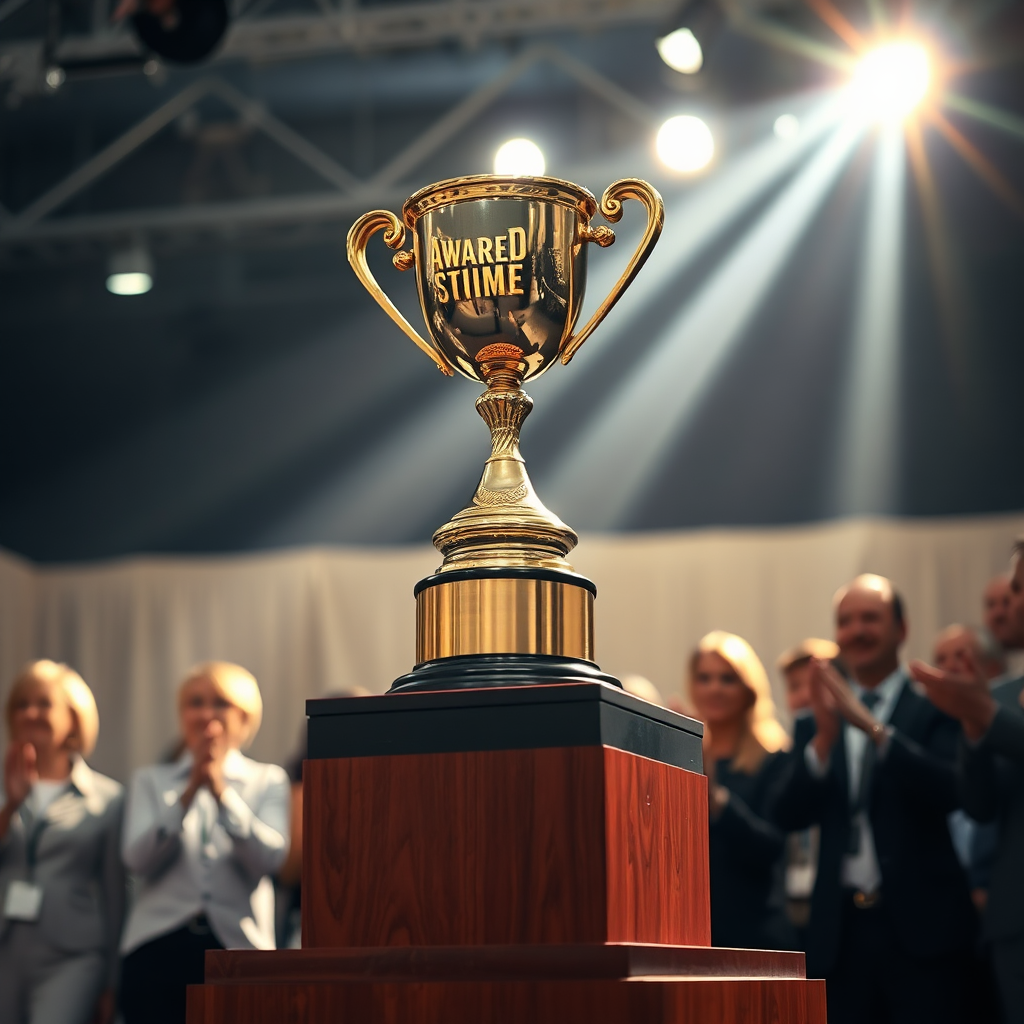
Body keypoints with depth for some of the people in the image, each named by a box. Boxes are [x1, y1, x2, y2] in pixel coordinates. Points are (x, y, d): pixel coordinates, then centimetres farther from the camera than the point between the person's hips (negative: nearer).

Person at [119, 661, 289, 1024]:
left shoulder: (268, 781, 14)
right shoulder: (151, 780, 17)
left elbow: (270, 857, -4)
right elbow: (139, 859, 0)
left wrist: (221, 791, -15)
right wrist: (190, 792, -10)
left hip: (237, 946, -1)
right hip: (158, 949, 1)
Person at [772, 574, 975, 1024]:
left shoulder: (935, 711, 3)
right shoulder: (819, 722, 14)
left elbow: (950, 792, -14)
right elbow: (790, 814, 2)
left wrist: (873, 727, -23)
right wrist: (824, 736, -14)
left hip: (919, 924, -3)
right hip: (840, 931, 3)